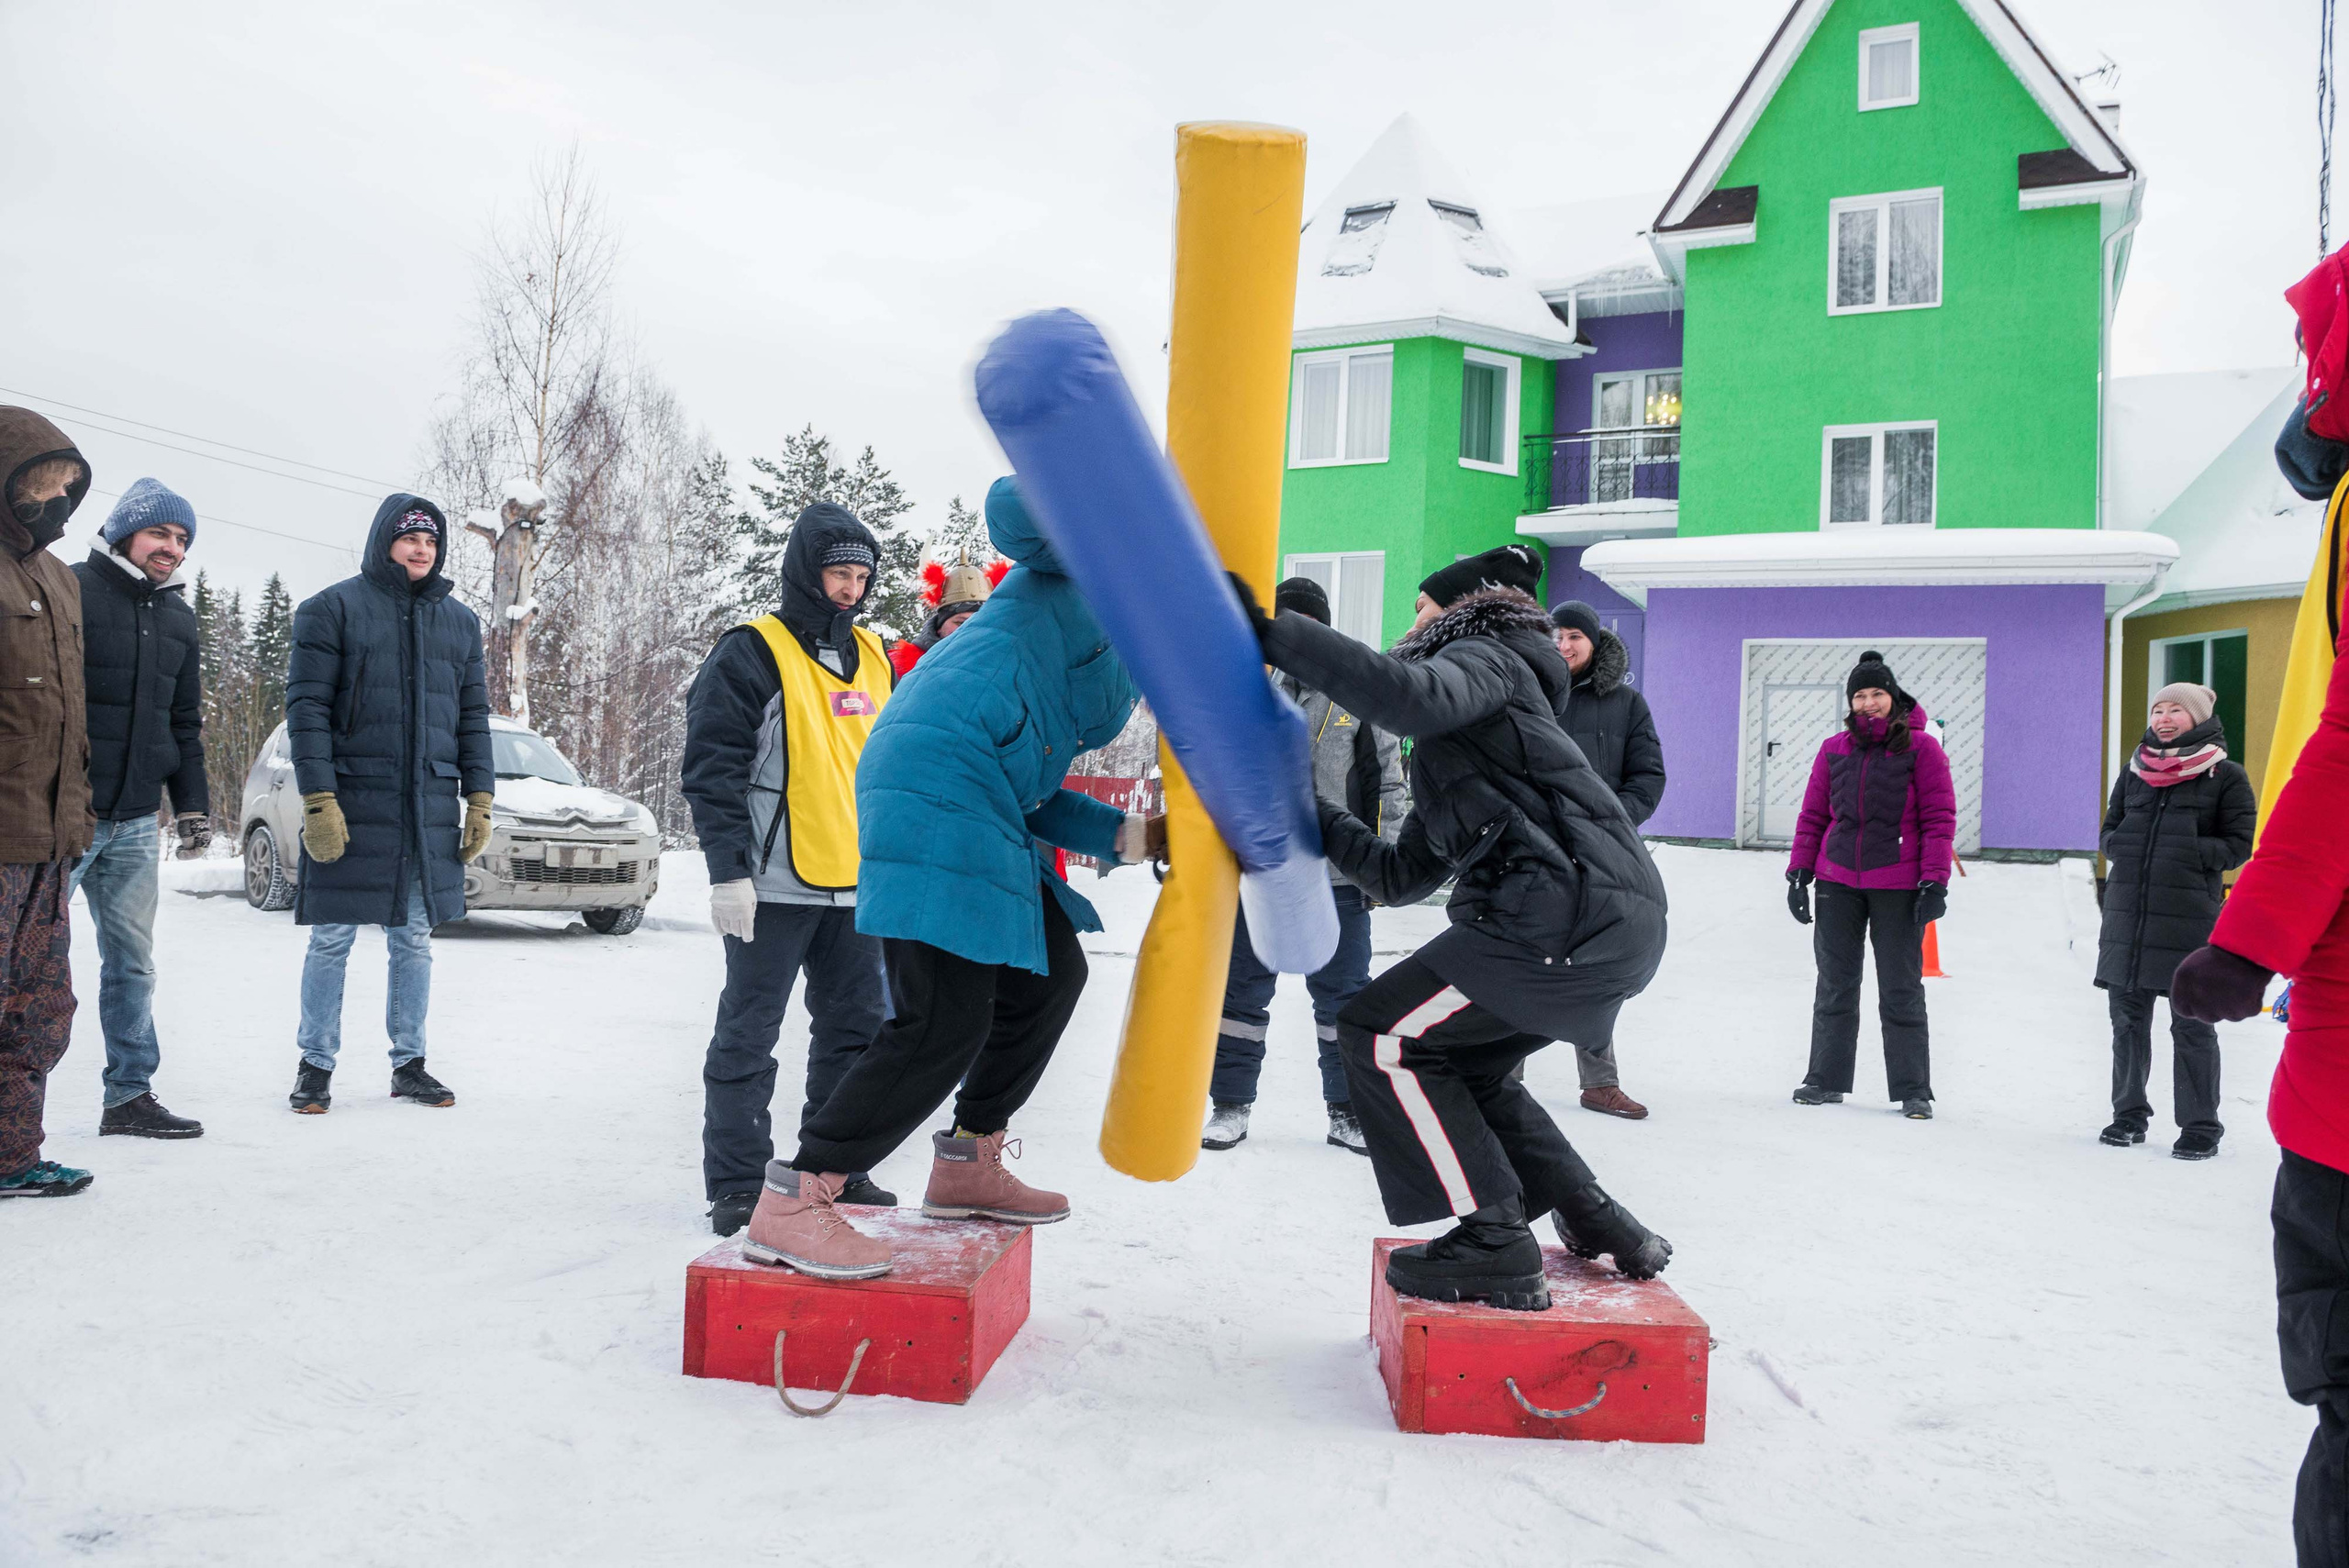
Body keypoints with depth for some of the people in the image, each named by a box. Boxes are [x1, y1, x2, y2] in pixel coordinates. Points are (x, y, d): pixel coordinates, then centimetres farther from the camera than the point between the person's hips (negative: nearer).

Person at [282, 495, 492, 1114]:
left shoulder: (460, 622, 13)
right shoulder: (332, 609, 0)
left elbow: (473, 716, 15)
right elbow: (307, 707, -6)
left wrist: (480, 800, 8)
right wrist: (319, 800, -14)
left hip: (432, 810, 4)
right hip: (351, 806, -4)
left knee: (414, 939, 10)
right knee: (332, 940, 3)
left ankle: (409, 1063, 19)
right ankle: (316, 1065, 15)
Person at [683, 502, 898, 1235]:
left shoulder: (875, 659, 14)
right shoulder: (752, 653, -6)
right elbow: (713, 769, -11)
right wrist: (728, 870, -16)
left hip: (857, 884, 7)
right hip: (776, 885, -7)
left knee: (859, 1031, 12)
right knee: (748, 1036, 1)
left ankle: (839, 1169, 25)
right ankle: (737, 1185, 11)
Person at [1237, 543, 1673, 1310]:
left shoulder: (1487, 659, 5)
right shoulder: (1452, 753, 32)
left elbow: (1411, 695, -22)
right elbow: (1401, 876, 26)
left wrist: (1275, 633, -20)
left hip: (1572, 915, -10)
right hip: (1616, 928, 10)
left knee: (1381, 1034, -5)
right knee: (1460, 1062, 24)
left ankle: (1495, 1247, -3)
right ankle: (1598, 1223, 25)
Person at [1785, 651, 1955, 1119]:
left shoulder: (1921, 747, 0)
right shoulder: (1834, 750, 9)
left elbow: (1939, 818, -3)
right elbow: (1812, 815, 12)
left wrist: (1934, 882, -9)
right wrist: (1799, 872, 6)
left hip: (1898, 887, -3)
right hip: (1837, 882, 3)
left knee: (1901, 990, 3)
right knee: (1835, 985, 8)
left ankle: (1913, 1090, 11)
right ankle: (1826, 1080, 17)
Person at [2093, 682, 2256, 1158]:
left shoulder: (2226, 776, 0)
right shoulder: (2134, 772, 13)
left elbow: (2240, 844, -2)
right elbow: (2108, 833, 18)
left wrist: (2186, 853, -16)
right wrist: (2129, 850, -3)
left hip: (2190, 916, -4)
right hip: (2127, 911, 4)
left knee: (2191, 1023, -1)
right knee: (2127, 1016, 10)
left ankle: (2200, 1126, 9)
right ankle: (2129, 1114, 22)